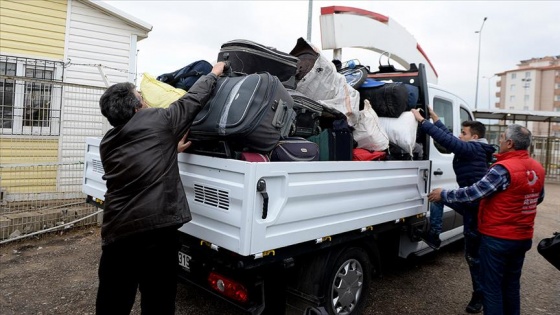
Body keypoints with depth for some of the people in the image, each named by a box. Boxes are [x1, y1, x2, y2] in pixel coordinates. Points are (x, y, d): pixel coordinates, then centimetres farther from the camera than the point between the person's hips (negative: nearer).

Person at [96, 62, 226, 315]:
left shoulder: (107, 143, 14)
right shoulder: (157, 121, -2)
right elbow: (193, 99, 10)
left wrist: (171, 149, 36)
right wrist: (214, 74, 25)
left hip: (116, 233, 5)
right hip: (156, 230, -5)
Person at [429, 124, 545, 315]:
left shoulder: (503, 169, -22)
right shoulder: (538, 168, 3)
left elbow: (473, 193, -22)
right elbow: (538, 198, 18)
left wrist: (443, 195, -10)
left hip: (497, 238, -8)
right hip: (523, 238, 8)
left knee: (492, 287, 4)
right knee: (511, 285, 21)